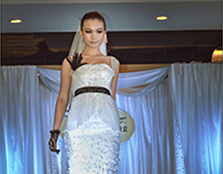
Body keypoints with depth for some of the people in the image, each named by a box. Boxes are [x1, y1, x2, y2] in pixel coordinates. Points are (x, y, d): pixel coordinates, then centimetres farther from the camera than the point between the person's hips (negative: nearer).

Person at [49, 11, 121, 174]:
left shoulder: (113, 62, 19)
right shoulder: (70, 61, 14)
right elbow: (63, 97, 11)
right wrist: (55, 130, 5)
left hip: (107, 123, 2)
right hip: (80, 122, -1)